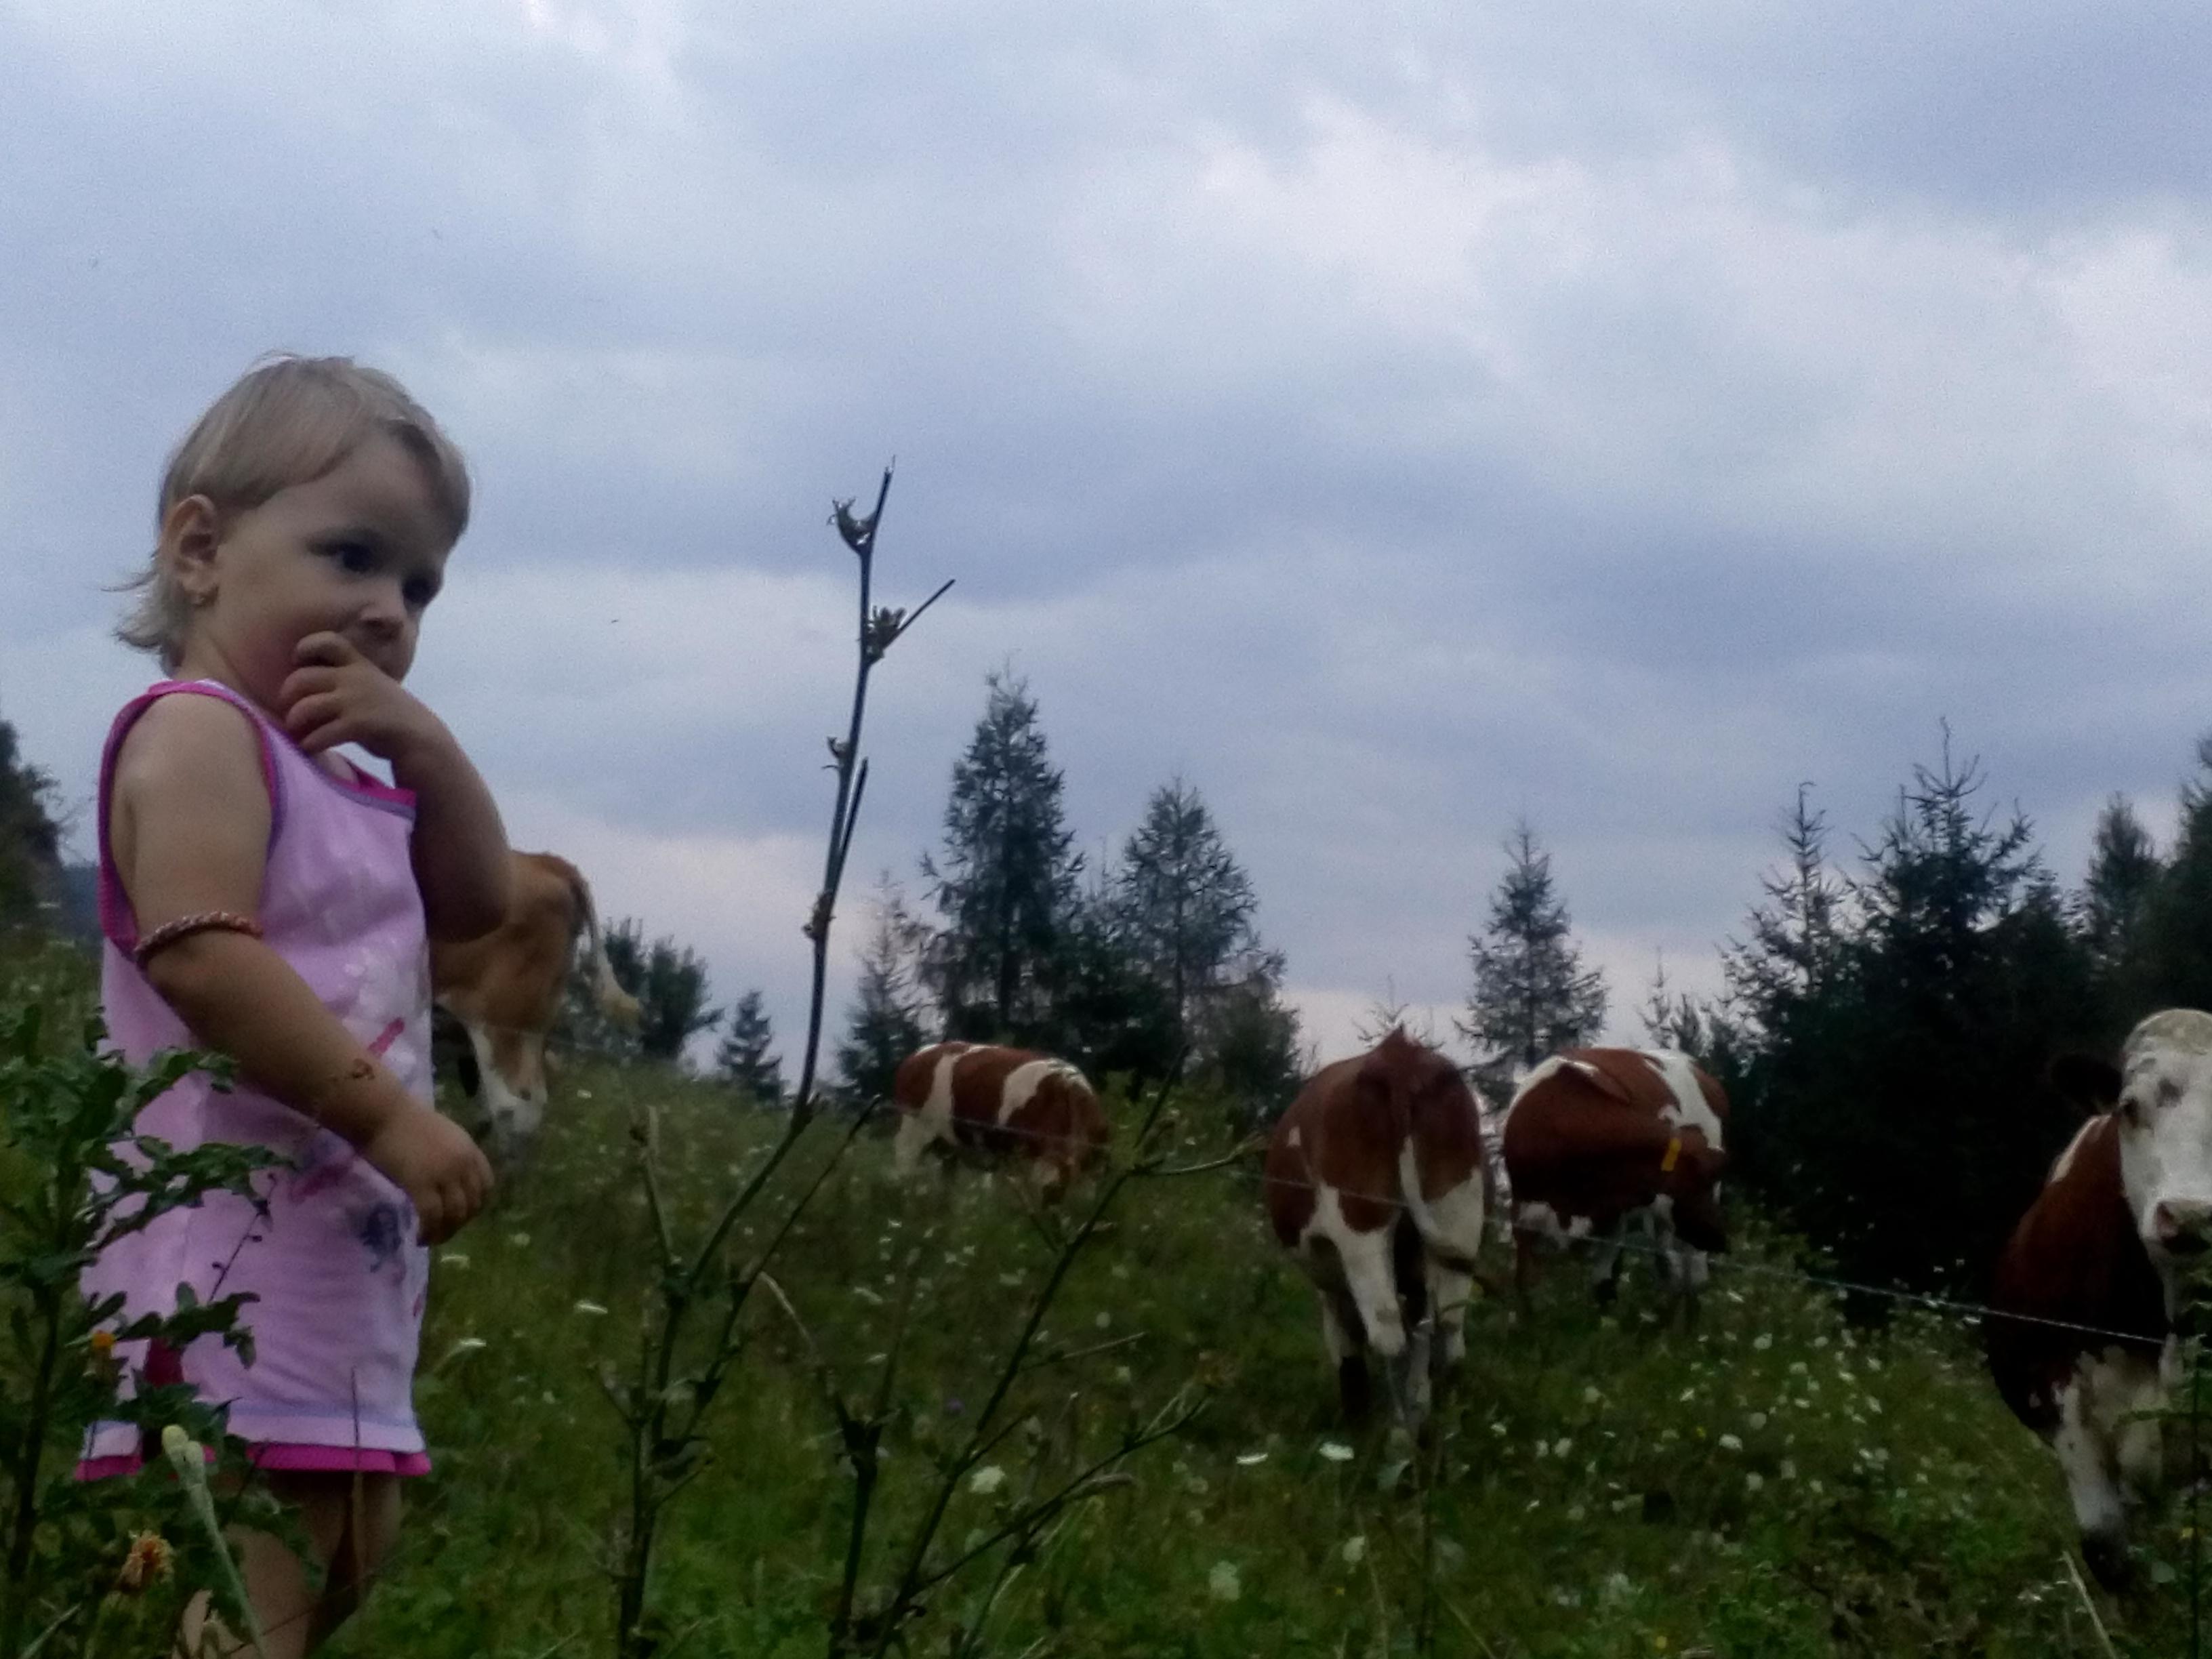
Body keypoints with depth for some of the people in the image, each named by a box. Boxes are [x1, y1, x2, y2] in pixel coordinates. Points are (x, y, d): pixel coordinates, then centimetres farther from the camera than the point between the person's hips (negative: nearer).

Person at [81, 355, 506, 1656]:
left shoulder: (338, 785, 21)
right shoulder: (200, 730, -9)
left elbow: (478, 903, 21)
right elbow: (201, 957, -22)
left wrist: (422, 744, 6)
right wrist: (389, 1115, -24)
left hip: (344, 1295, 10)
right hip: (235, 1290, -10)